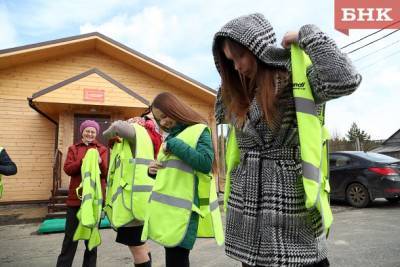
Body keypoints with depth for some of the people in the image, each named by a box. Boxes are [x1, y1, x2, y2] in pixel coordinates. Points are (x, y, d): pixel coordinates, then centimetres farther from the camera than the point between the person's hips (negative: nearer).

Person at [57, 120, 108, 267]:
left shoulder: (102, 149, 7)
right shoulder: (73, 148, 10)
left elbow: (105, 173, -2)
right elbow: (67, 169, -4)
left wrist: (99, 162, -22)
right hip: (76, 196, 0)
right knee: (71, 235, 5)